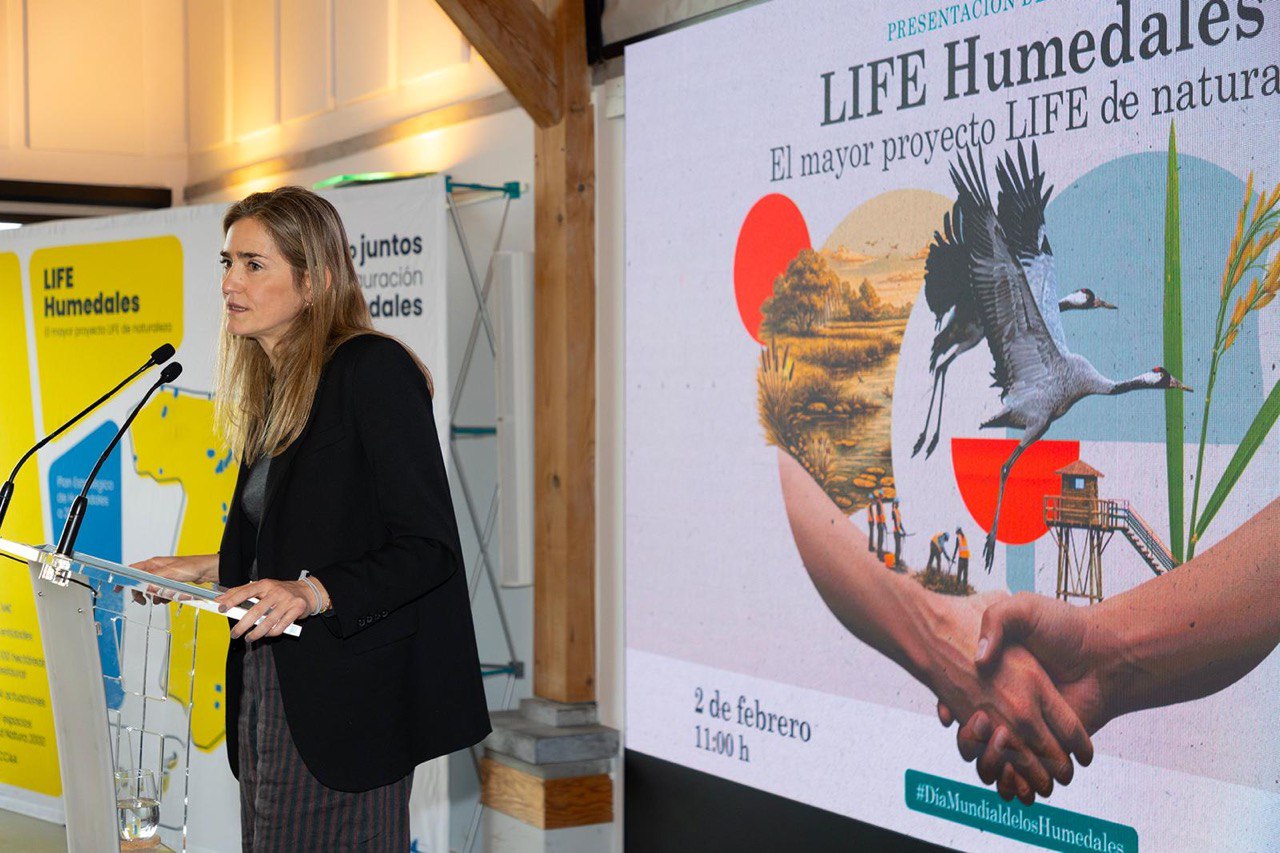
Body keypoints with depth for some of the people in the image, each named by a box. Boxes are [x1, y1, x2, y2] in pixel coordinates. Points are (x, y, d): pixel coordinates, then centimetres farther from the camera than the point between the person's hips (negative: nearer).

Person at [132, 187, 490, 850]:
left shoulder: (375, 370, -13)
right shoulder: (273, 386, 14)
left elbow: (428, 547, -17)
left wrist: (311, 593, -28)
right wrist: (209, 569, 18)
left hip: (346, 696, -8)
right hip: (269, 684, 9)